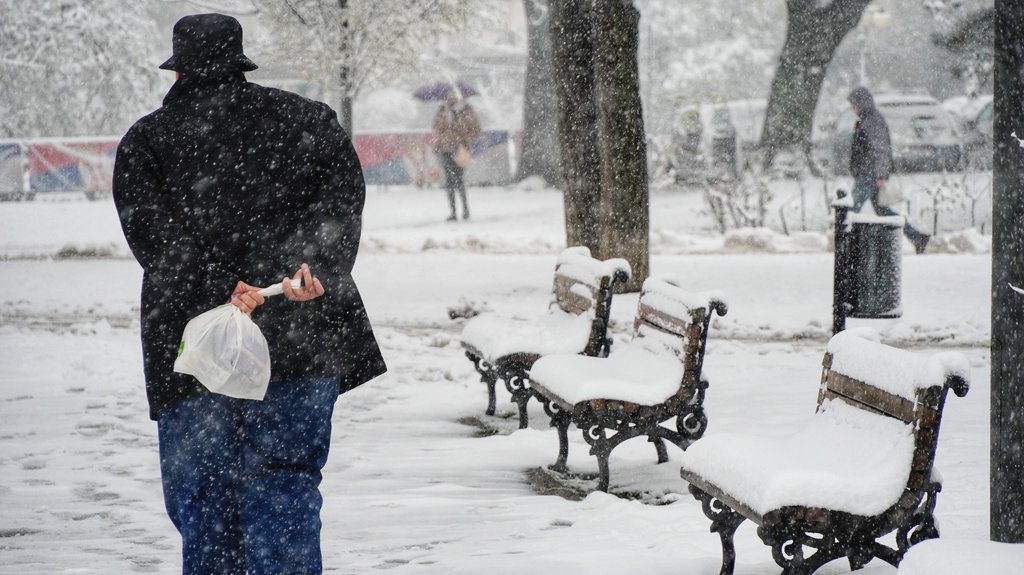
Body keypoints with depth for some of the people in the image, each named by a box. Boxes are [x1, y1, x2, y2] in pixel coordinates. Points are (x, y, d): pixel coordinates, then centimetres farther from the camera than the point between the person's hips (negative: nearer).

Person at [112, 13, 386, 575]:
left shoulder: (145, 139, 8)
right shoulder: (308, 119, 13)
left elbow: (154, 233, -8)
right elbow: (342, 195, -4)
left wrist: (218, 293, -17)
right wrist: (318, 264, -16)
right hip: (304, 340, 1)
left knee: (200, 496, 10)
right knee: (284, 487, 4)